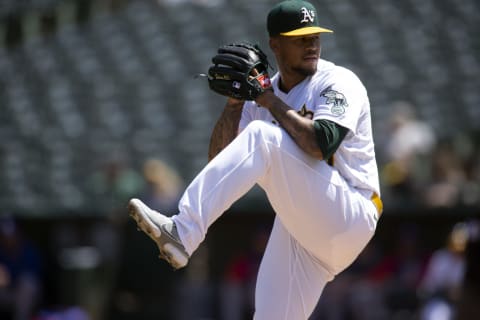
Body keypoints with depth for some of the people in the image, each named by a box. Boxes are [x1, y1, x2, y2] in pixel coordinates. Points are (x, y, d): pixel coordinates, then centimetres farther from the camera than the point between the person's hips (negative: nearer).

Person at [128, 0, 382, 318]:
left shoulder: (338, 82, -5)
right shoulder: (264, 93, 13)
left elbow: (320, 144, -23)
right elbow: (220, 158, 7)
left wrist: (271, 102, -13)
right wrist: (235, 101, -5)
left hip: (348, 219, -7)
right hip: (297, 228, 7)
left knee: (263, 137, -25)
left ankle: (182, 232, -34)